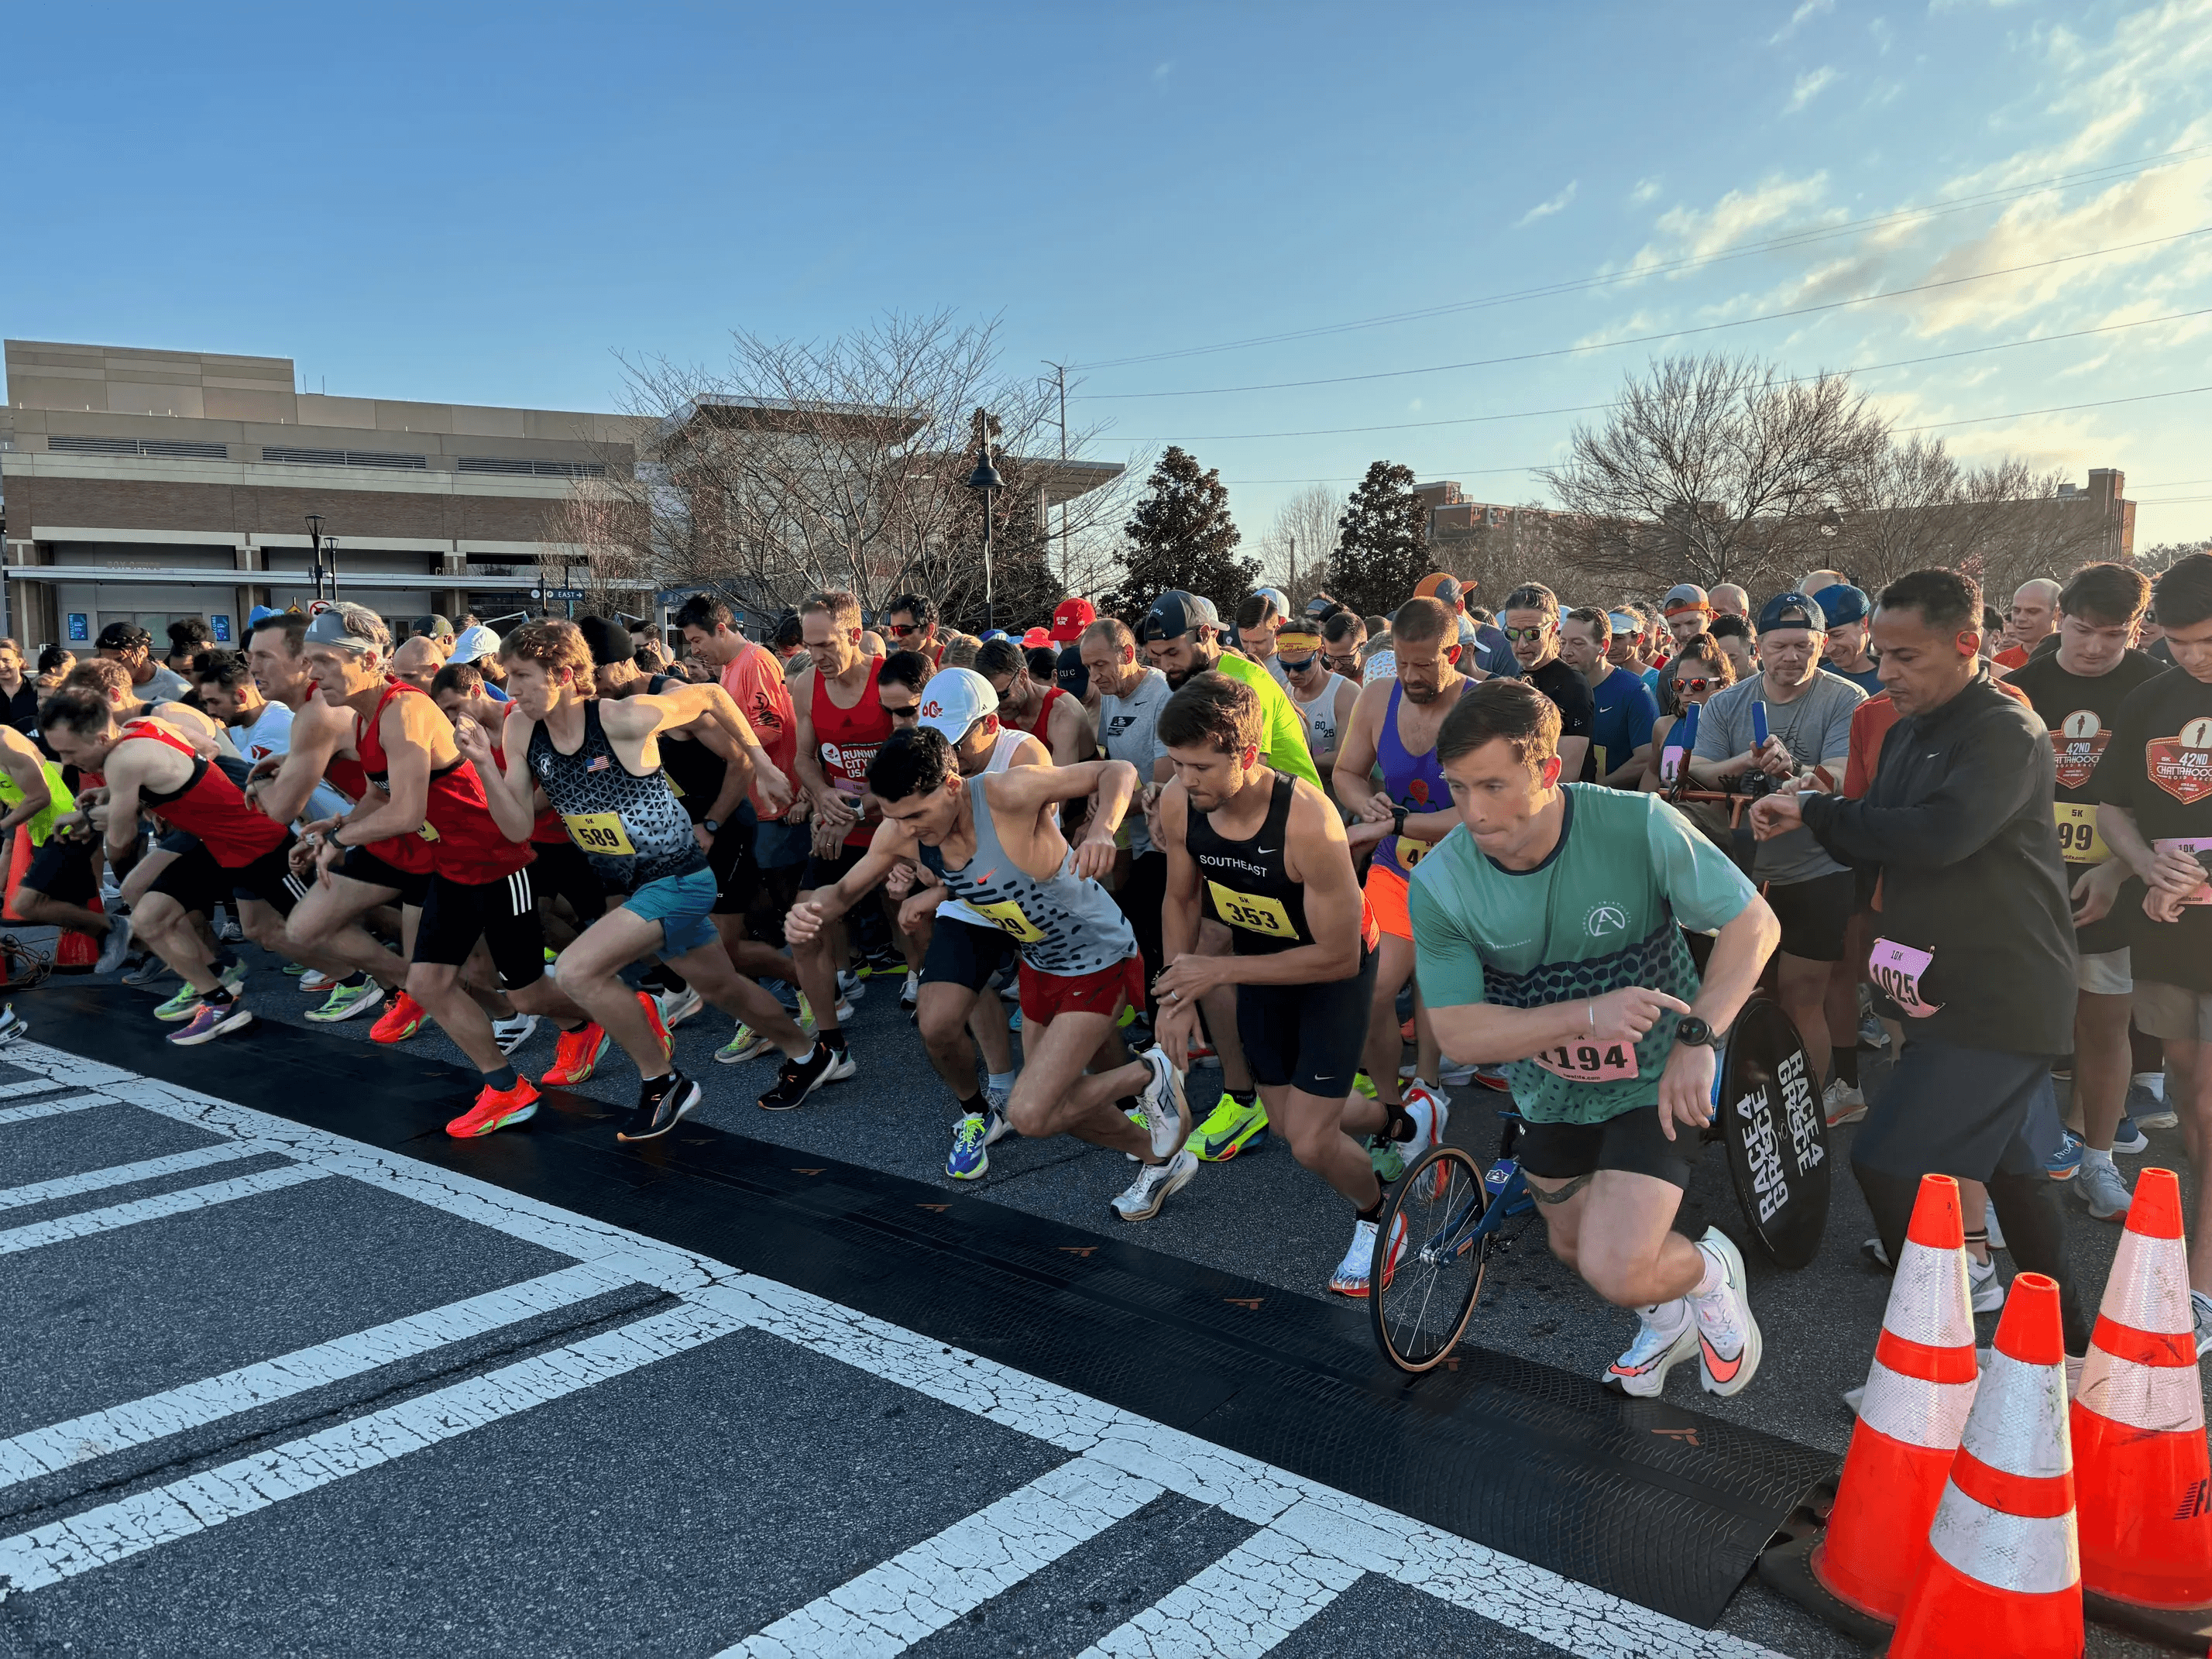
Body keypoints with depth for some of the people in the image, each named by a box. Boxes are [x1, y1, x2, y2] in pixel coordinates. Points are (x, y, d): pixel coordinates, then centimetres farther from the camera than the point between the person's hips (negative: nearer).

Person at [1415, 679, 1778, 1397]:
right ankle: (1668, 1320, 58)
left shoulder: (1639, 826, -28)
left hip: (1654, 1078, -4)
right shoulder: (1438, 884, -23)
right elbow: (1459, 1032, -19)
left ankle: (1708, 1270, 18)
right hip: (1551, 1088, 4)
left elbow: (1753, 923, -16)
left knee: (1617, 1270, -19)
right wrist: (1589, 1015, -33)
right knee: (1575, 1246, 24)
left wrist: (1698, 1038, -28)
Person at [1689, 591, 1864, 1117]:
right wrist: (1745, 763, -25)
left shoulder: (1847, 701, -8)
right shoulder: (1726, 704, 4)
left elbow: (1842, 780, -21)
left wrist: (1792, 769, -41)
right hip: (1745, 871, 5)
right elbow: (1698, 774, -5)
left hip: (1818, 871, -5)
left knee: (1799, 993, -3)